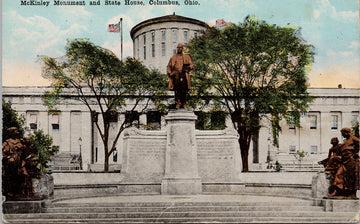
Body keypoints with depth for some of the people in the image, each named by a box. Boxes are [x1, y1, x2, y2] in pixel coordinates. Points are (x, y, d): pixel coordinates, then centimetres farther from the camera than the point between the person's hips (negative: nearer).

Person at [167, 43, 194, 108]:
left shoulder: (186, 57, 13)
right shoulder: (173, 57, 15)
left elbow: (191, 65, 10)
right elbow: (169, 66, 18)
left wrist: (187, 68, -11)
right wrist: (169, 73, 3)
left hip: (183, 75, -1)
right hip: (176, 75, 1)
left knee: (184, 90, -2)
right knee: (177, 90, -3)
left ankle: (183, 104, 6)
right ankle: (178, 103, 3)